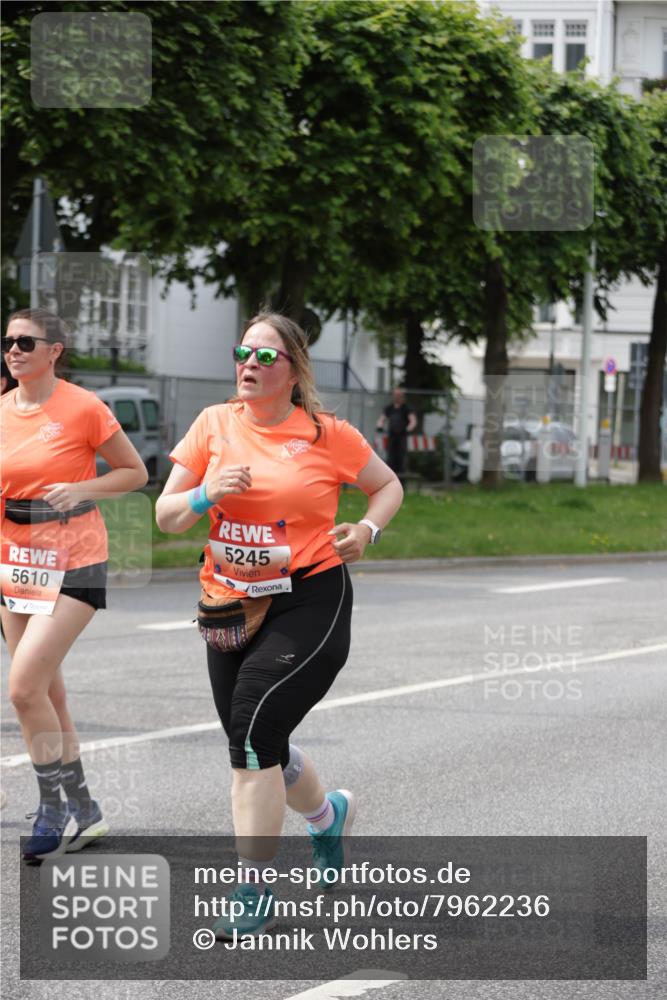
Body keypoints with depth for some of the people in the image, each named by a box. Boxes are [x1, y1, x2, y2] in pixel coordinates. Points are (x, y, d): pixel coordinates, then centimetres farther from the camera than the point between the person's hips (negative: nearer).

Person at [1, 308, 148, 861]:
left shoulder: (83, 408, -10)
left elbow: (135, 472, -2)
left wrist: (81, 489, -17)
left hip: (72, 565, -6)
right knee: (46, 696, 10)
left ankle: (55, 807, -4)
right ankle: (83, 811, 22)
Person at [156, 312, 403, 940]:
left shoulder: (326, 434, -2)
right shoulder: (214, 425, 5)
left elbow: (388, 487, 14)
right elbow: (165, 515, 5)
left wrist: (367, 529, -5)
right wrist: (207, 495, -14)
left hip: (308, 603, -5)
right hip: (230, 605, 5)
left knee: (253, 734, -19)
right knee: (257, 748, 12)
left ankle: (252, 892, -11)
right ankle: (328, 812, 46)